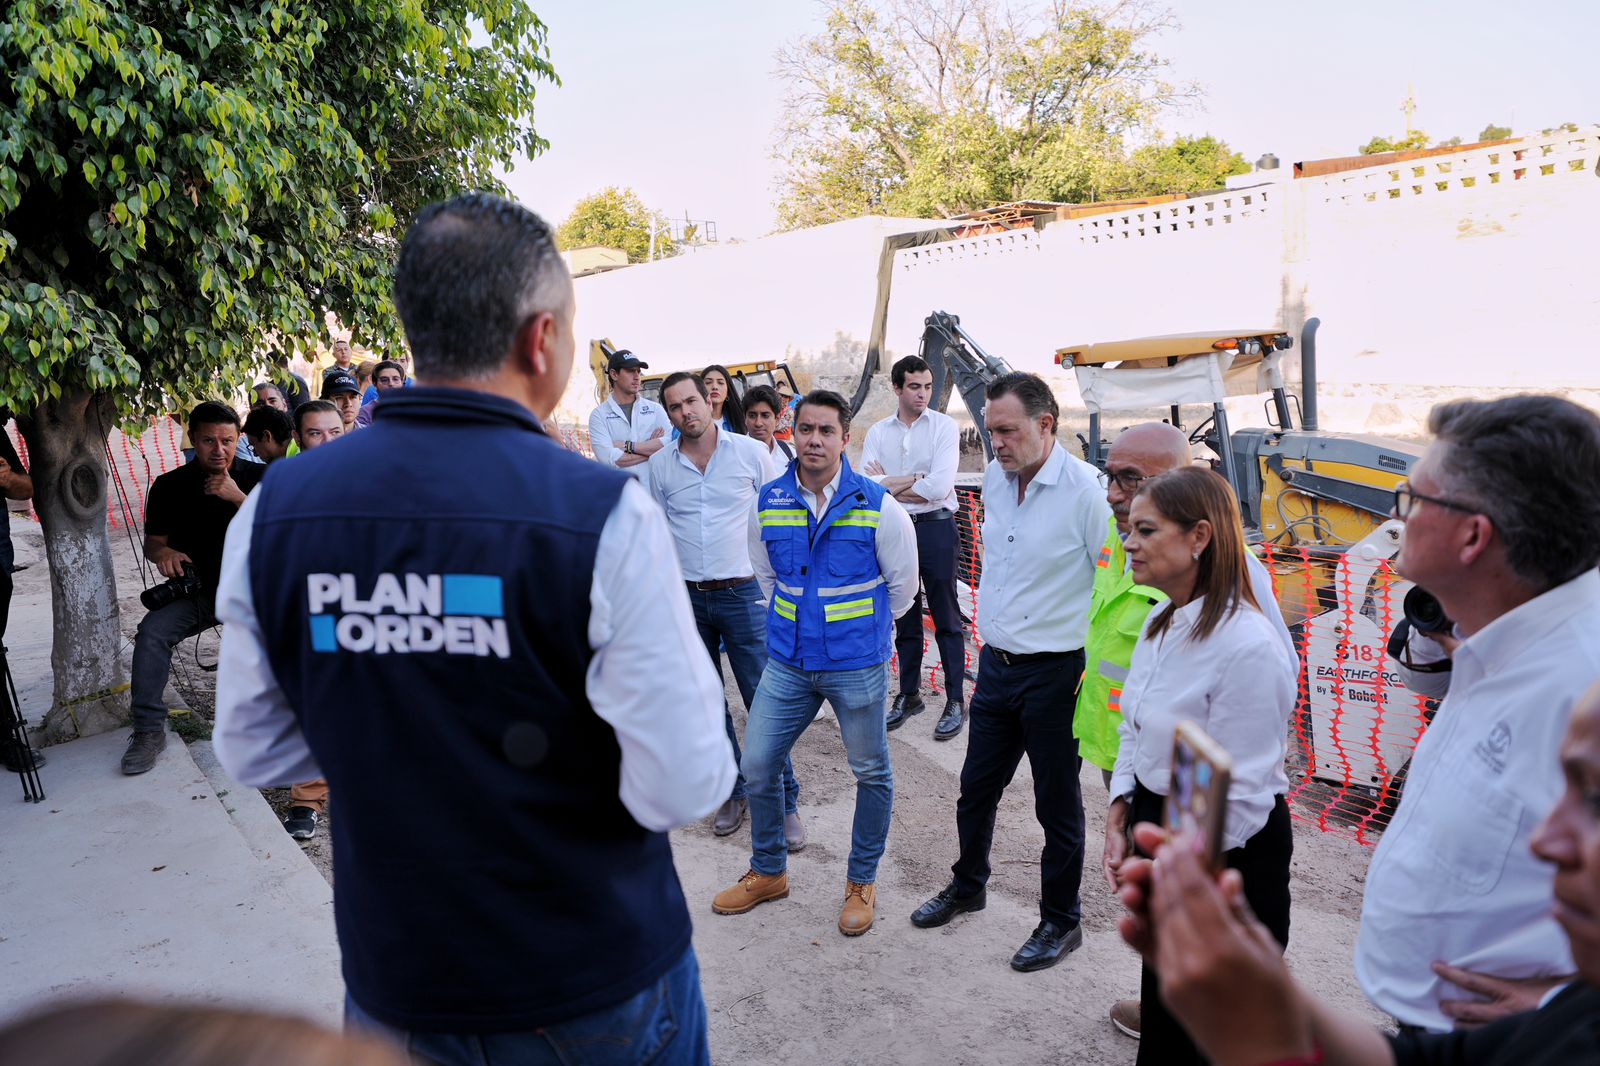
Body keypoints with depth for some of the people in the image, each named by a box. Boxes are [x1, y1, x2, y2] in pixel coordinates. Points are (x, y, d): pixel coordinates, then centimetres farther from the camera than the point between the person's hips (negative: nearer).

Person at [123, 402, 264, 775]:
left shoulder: (258, 477, -1)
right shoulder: (169, 486, 2)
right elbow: (152, 541, 9)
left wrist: (239, 499, -24)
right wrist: (163, 553, -16)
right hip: (194, 590, 2)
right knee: (152, 631, -25)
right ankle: (149, 731, -12)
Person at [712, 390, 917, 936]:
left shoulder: (877, 506, -11)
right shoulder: (768, 502, -2)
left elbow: (902, 583, 2)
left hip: (858, 666, -3)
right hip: (788, 663, 3)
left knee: (871, 774, 10)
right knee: (756, 767, 7)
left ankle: (862, 881, 32)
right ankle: (768, 872, 31)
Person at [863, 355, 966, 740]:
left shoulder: (944, 426, -5)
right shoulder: (878, 433, 5)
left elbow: (940, 486, -17)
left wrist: (890, 484, -8)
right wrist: (917, 481, -13)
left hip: (936, 528, -4)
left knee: (946, 620, 2)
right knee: (905, 618, 14)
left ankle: (955, 701, 11)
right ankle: (909, 695, 27)